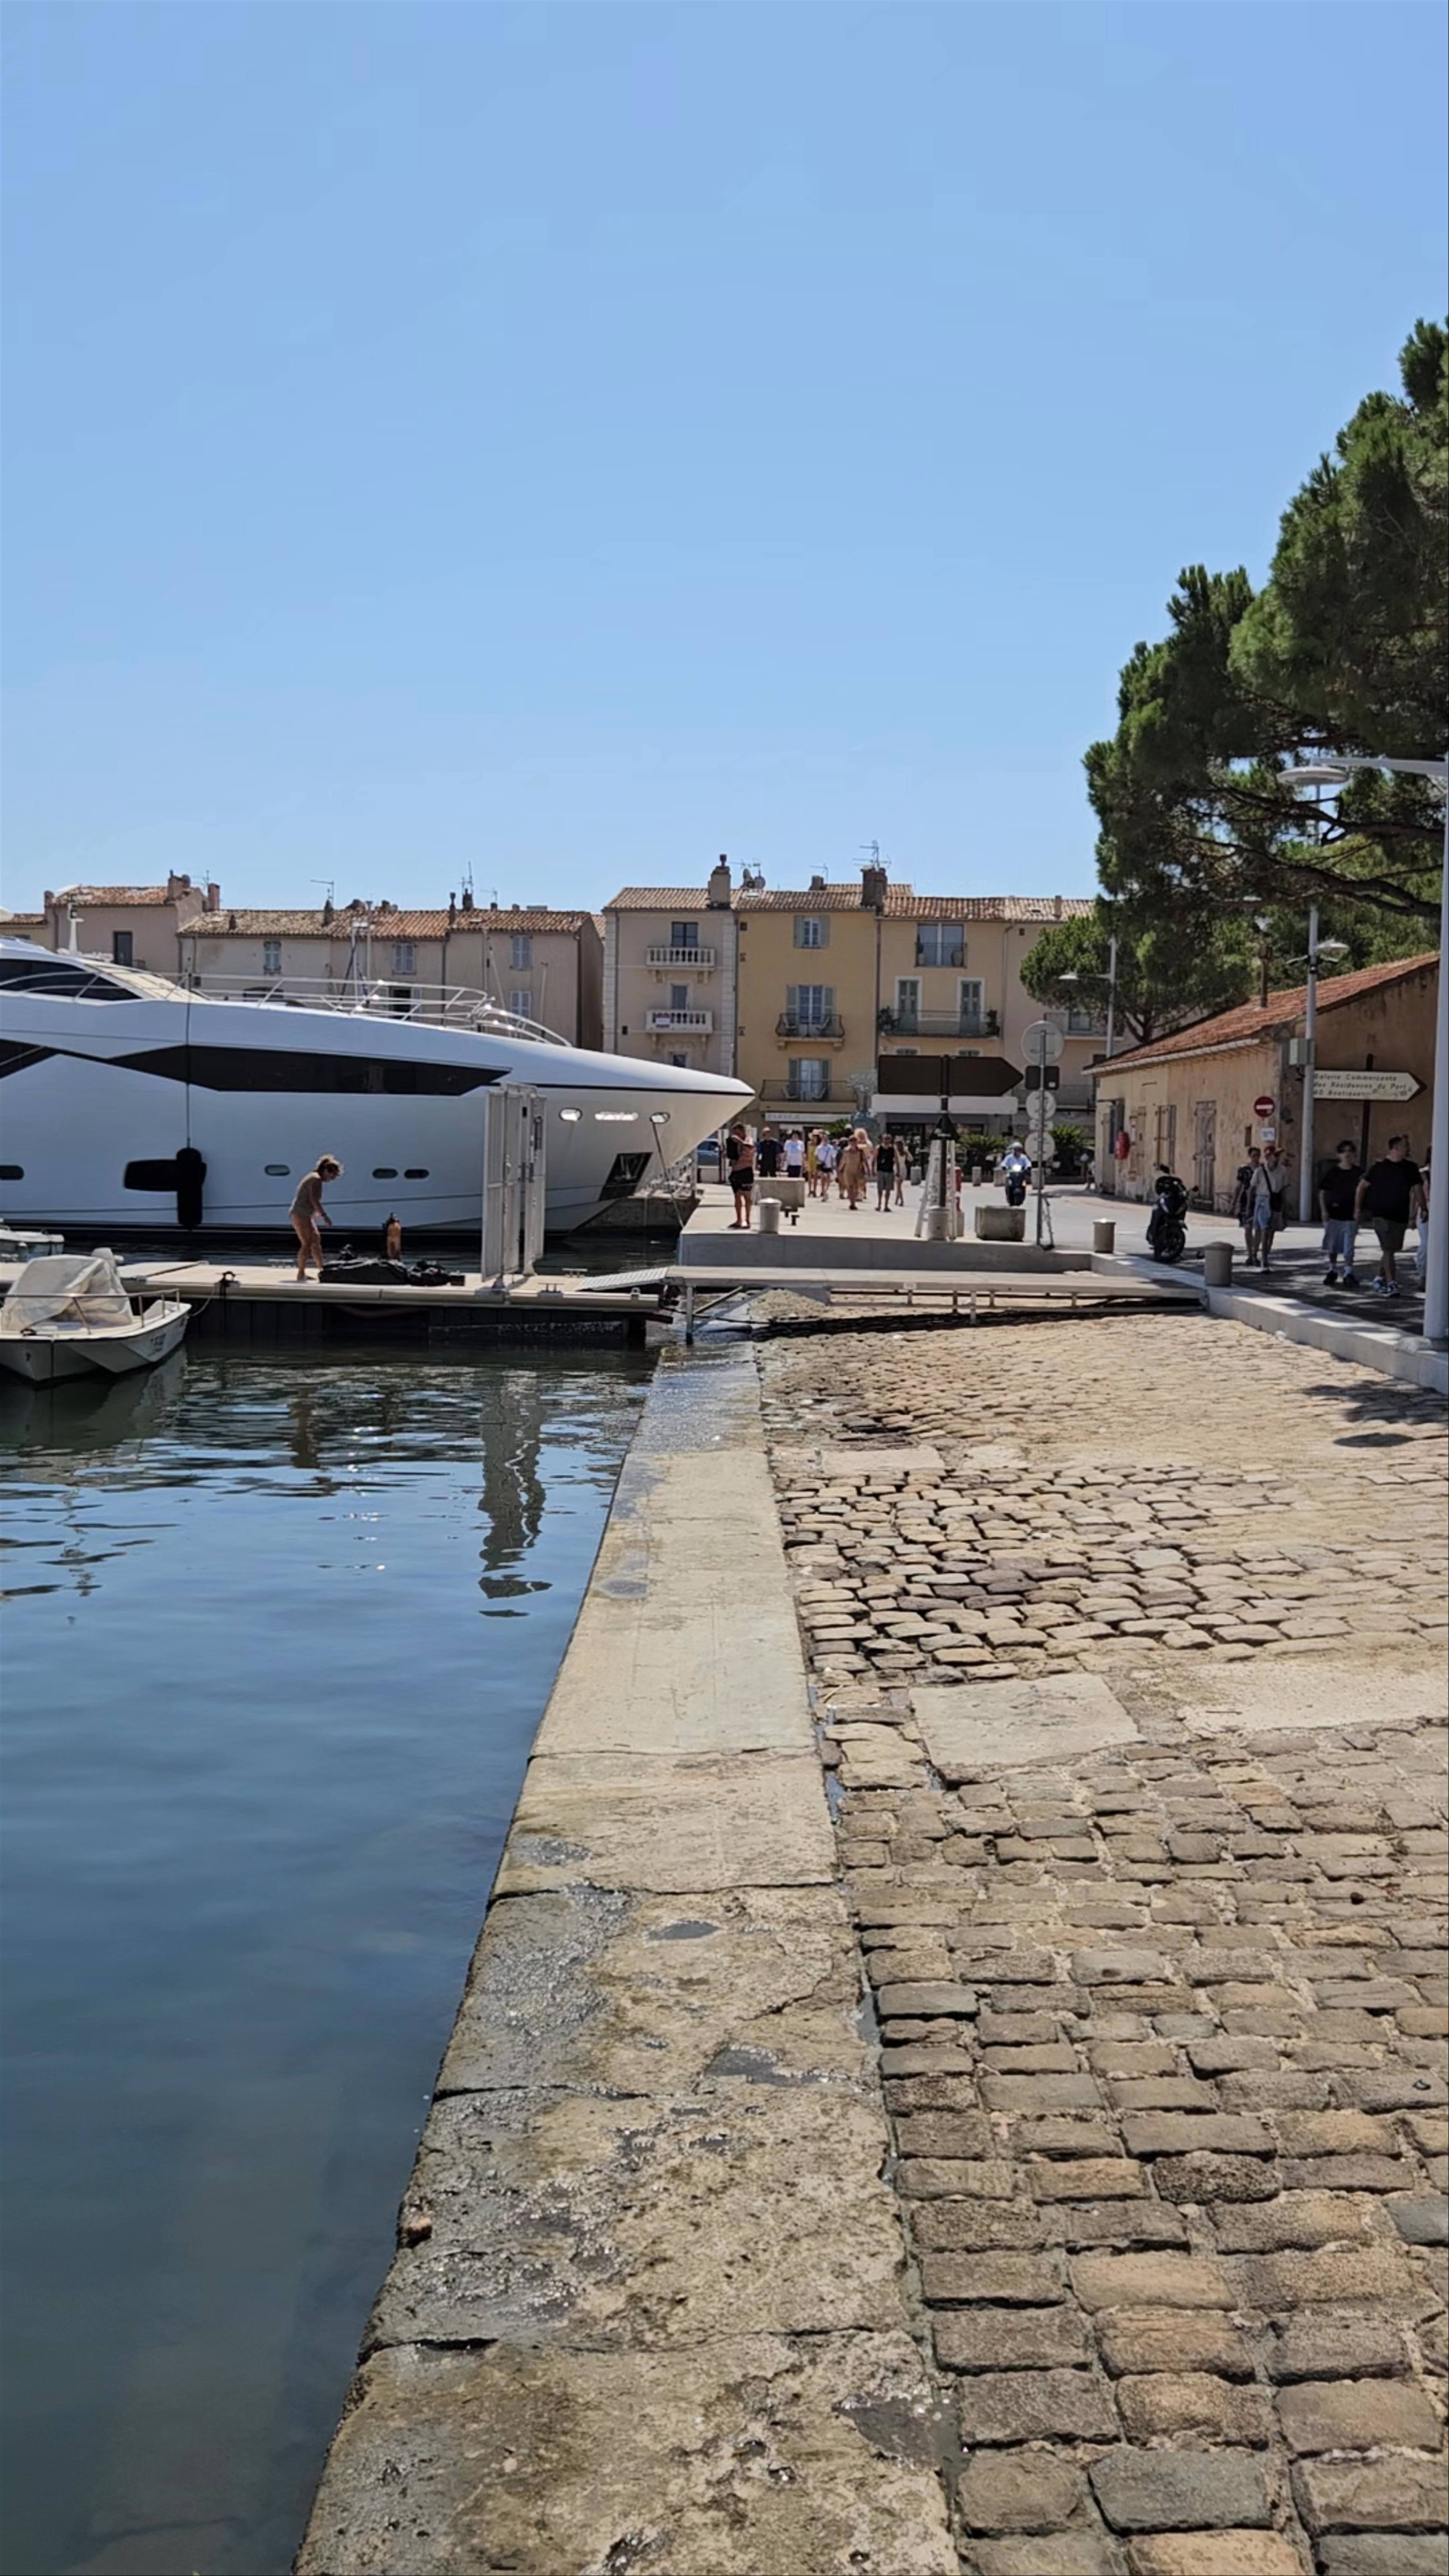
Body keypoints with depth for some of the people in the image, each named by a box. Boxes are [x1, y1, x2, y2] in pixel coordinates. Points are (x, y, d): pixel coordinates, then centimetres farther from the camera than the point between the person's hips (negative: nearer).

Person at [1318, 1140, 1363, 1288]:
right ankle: (1332, 1271, 23)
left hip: (1350, 1215, -1)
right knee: (1332, 1245, 9)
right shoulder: (1332, 1172, 1)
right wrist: (1324, 1210, -4)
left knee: (1349, 1247, -1)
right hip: (1333, 1214, 1)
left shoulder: (1358, 1172, 1)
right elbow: (1322, 1192, 3)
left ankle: (1349, 1273, 4)